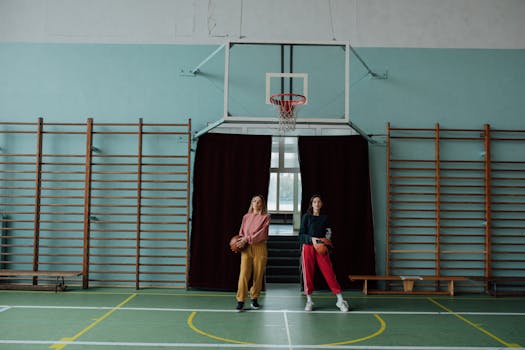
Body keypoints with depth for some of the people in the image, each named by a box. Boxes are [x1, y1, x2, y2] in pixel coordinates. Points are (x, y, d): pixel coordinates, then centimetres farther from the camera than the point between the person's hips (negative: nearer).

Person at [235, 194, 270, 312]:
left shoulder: (265, 217, 4)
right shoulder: (246, 217, 15)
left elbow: (261, 233, -8)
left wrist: (247, 239, -14)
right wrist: (241, 242, -1)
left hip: (259, 248, -2)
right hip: (246, 248, 2)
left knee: (258, 275, 3)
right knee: (244, 274, -8)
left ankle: (254, 299, 17)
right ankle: (240, 301, -5)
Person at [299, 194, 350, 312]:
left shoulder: (325, 217, 9)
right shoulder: (306, 216, 2)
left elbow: (328, 233, 12)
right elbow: (301, 235, -1)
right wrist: (311, 239, -18)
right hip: (308, 248, -1)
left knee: (329, 273, -4)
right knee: (308, 274, 1)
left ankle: (340, 300, 0)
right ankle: (309, 301, 15)